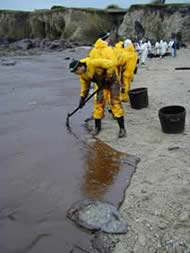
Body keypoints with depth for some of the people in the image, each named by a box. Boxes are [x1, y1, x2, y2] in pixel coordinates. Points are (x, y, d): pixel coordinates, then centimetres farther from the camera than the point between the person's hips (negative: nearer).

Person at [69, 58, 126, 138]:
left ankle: (122, 128, -6)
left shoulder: (93, 63, -32)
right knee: (98, 103, 2)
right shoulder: (83, 75, -6)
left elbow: (111, 65, -31)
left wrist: (108, 78, -24)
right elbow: (84, 87, 8)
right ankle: (97, 127, 18)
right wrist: (82, 98, 5)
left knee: (115, 103, -11)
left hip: (112, 81, -7)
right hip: (102, 84, 7)